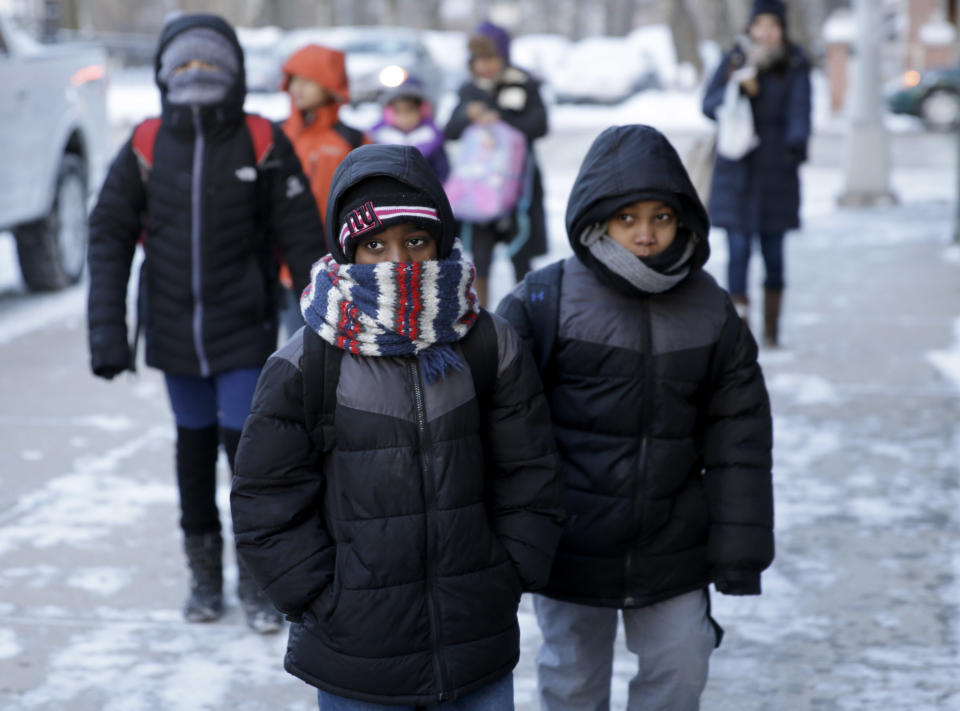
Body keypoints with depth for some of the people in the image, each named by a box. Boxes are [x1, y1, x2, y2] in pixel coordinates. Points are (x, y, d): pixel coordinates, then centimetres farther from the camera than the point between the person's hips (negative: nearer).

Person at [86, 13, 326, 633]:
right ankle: (205, 575, 27)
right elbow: (110, 237, 0)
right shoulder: (146, 147, -2)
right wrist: (107, 329, -6)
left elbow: (303, 240, -4)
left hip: (245, 332, -2)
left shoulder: (263, 143, -7)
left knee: (247, 445, -6)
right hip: (175, 333, 3)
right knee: (195, 449, 13)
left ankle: (260, 579, 10)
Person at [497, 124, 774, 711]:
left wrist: (739, 553, 1)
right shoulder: (543, 304, -10)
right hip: (573, 549, -2)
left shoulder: (711, 312, 0)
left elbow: (738, 443, 3)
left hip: (673, 552, 2)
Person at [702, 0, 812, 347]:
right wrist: (738, 90, -18)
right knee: (739, 249, -8)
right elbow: (709, 105, 0)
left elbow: (799, 110, -12)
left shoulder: (796, 66, -1)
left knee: (773, 253, 6)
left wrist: (797, 144, -30)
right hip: (736, 170, 0)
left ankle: (771, 331, 17)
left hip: (777, 172, 0)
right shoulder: (733, 61, 3)